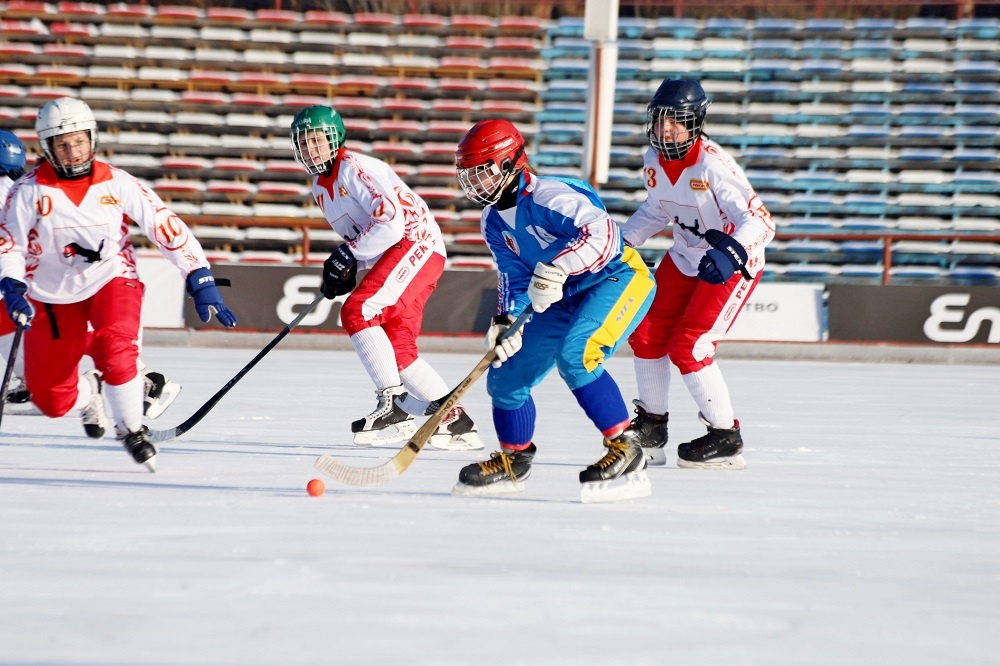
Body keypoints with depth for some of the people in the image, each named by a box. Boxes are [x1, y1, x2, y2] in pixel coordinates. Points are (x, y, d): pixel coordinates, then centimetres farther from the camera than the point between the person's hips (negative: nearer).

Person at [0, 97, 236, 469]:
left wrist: (201, 281, -10)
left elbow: (167, 228, -6)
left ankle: (132, 429, -10)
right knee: (52, 400, 1)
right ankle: (89, 392, 37)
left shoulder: (117, 184, -7)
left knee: (116, 351, -32)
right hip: (54, 296, 1)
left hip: (111, 281, -1)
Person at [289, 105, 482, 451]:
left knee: (357, 311, -23)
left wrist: (348, 253, -17)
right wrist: (342, 268, 9)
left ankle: (392, 408, -24)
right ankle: (457, 422, 14)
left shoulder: (355, 168, -14)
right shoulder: (321, 187, 16)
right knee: (397, 350, 5)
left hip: (415, 243, -10)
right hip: (390, 257, 10)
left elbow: (391, 222, -22)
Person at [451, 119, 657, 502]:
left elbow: (602, 233, -37)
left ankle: (625, 450, -25)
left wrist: (555, 270, -45)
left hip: (619, 279, -9)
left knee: (575, 355, -34)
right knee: (506, 376, 5)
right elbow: (513, 277, 6)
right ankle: (513, 461, 28)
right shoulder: (494, 221, 4)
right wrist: (506, 320, -12)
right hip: (565, 299, 9)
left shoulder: (549, 197, -25)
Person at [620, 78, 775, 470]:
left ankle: (726, 438, -3)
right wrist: (622, 243, 5)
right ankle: (651, 429, 21)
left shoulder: (714, 166, -29)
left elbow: (761, 221, -34)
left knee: (688, 346, -16)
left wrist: (731, 253, -50)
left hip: (733, 263, -8)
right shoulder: (654, 161, -6)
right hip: (685, 258, 8)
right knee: (646, 333, 3)